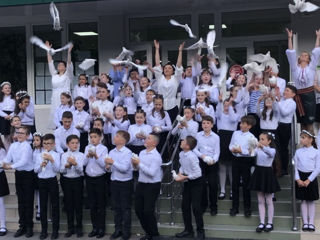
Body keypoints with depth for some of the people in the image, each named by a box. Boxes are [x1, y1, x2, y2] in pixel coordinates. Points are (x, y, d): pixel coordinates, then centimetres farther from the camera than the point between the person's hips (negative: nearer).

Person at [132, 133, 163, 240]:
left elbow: (151, 172, -24)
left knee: (148, 211, -5)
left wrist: (139, 163, -21)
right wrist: (135, 164, -5)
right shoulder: (142, 152, 8)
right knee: (138, 209, 10)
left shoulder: (156, 156, -14)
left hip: (152, 186, -7)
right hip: (141, 184, 7)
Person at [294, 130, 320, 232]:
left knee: (311, 201, 4)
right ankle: (305, 222, 10)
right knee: (303, 200, 5)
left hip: (311, 178, -2)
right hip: (301, 178, 2)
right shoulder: (298, 151, 4)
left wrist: (309, 180, -12)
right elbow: (295, 166, 3)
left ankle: (311, 222, 9)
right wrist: (298, 179, -9)